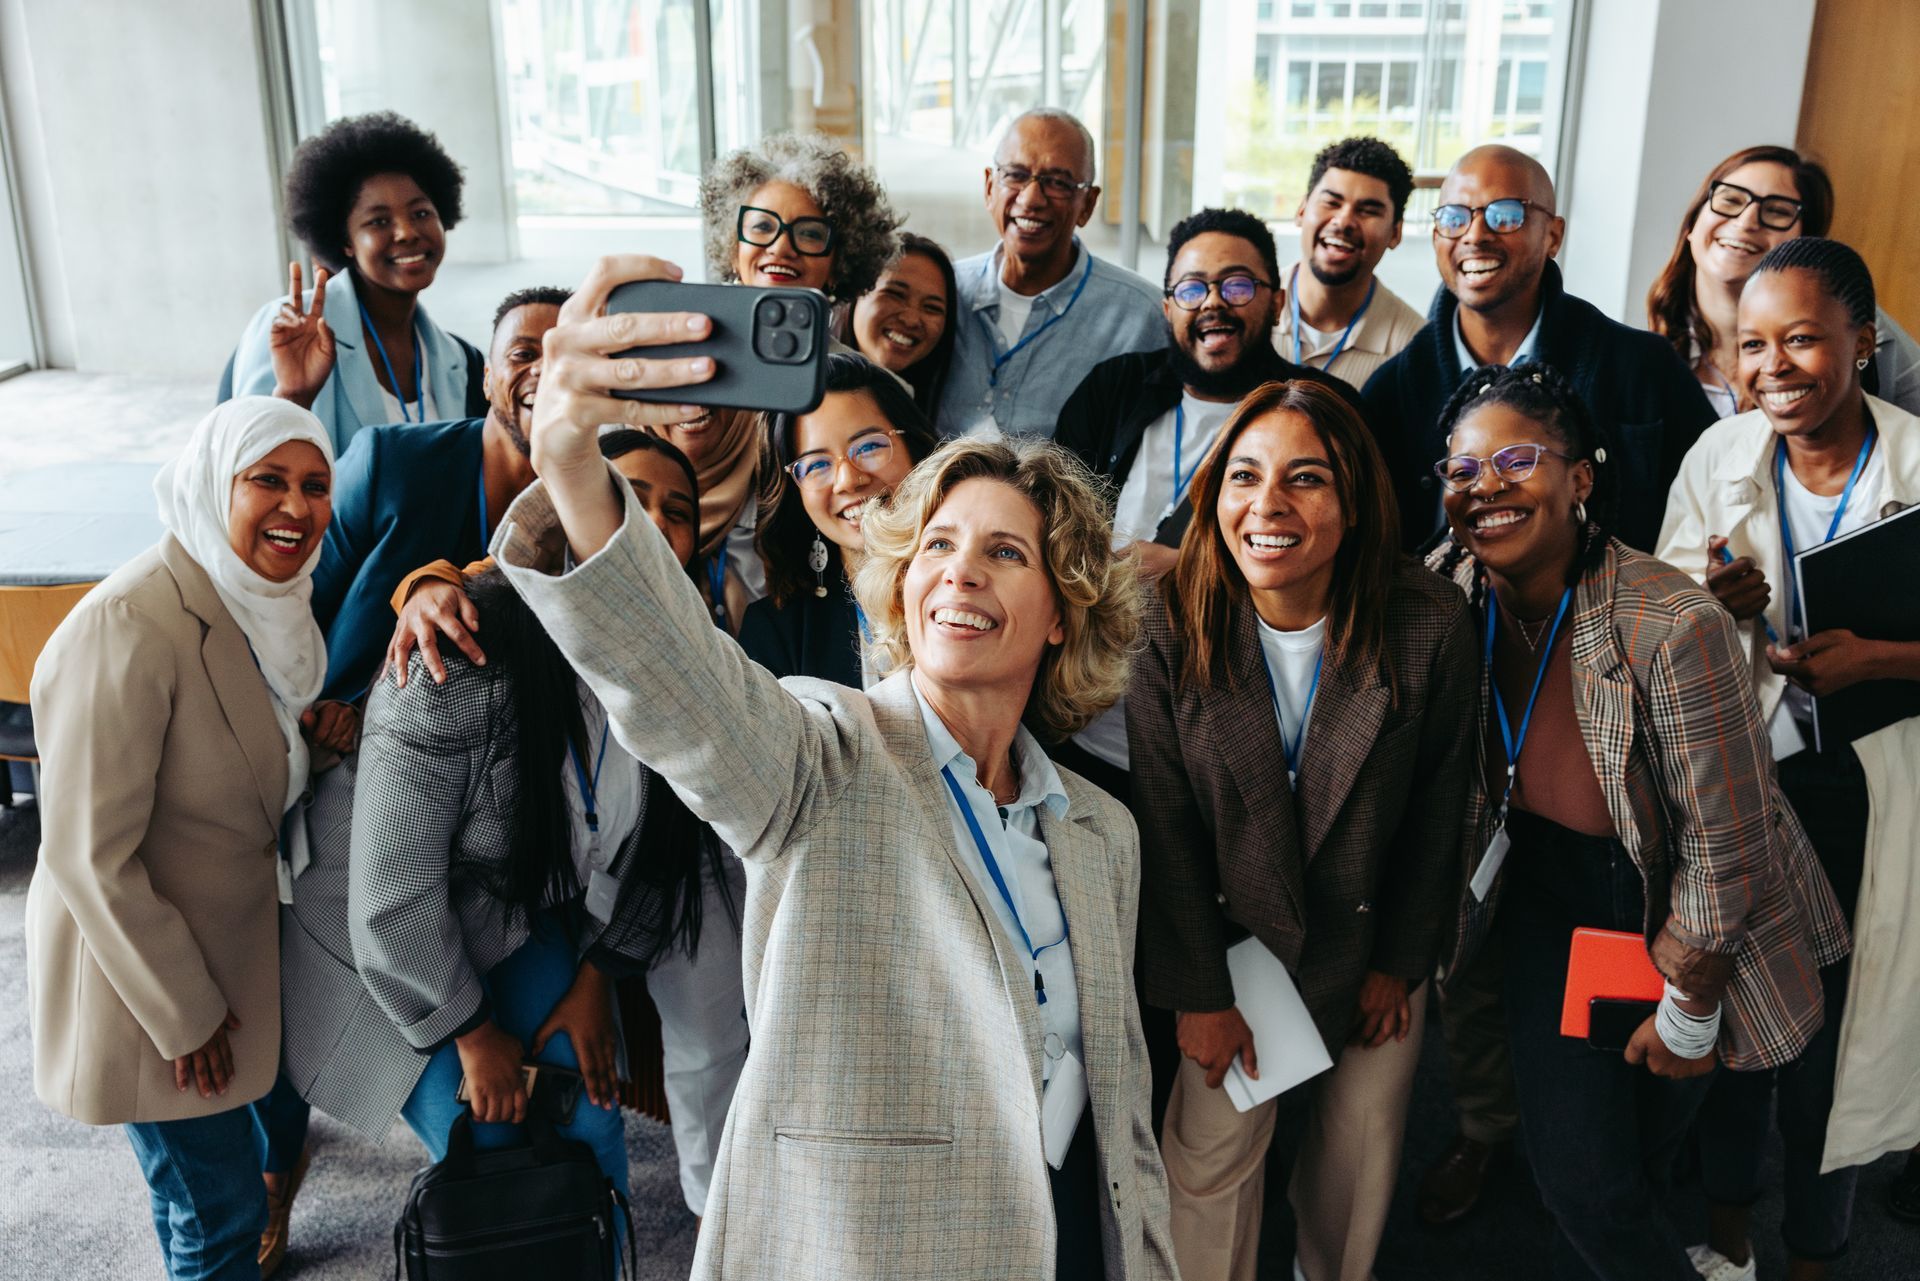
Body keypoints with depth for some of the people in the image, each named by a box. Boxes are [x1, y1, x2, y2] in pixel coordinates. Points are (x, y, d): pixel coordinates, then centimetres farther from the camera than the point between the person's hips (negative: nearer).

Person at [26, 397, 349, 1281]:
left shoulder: (265, 596, -3)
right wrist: (184, 1014, -17)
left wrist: (320, 735, -10)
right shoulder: (132, 626, -28)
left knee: (208, 1185, 26)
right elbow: (89, 855, -25)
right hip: (142, 968, -7)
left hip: (228, 935, 7)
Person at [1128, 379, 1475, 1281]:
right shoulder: (1171, 629, -19)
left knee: (1362, 1156, 17)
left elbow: (1436, 809, -6)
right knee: (1212, 1158, 7)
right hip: (1232, 939, -1)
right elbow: (1166, 829, -12)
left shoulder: (1430, 627, -20)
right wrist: (1200, 993, -9)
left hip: (1371, 949, 1)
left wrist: (1401, 961, 1)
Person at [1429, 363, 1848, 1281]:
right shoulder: (1445, 597, -14)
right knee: (1575, 1178, 7)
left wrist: (1688, 1011, -10)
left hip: (1682, 925, -3)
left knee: (1636, 1161, 13)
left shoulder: (1674, 627, -30)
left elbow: (1723, 842, -20)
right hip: (1551, 906, 3)